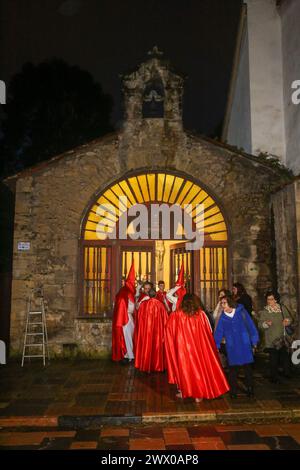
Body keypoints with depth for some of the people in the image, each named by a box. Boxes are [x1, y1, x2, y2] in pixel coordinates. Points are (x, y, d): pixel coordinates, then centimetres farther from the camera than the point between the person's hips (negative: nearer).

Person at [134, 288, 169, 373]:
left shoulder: (143, 304, -5)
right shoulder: (160, 304, -6)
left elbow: (139, 317, 4)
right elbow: (165, 318, 0)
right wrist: (163, 329, 11)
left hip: (146, 330, 0)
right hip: (158, 330, 0)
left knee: (146, 345, 9)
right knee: (157, 345, 10)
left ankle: (146, 365, 15)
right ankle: (157, 365, 17)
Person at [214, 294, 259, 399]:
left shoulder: (241, 311, -5)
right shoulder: (222, 317, 2)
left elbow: (251, 326, 0)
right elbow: (218, 332, 4)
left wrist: (254, 342, 1)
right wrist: (216, 346, 0)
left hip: (245, 345, -1)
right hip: (232, 347, 1)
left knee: (248, 367, 7)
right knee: (233, 369, 4)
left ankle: (250, 389, 22)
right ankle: (233, 391, 15)